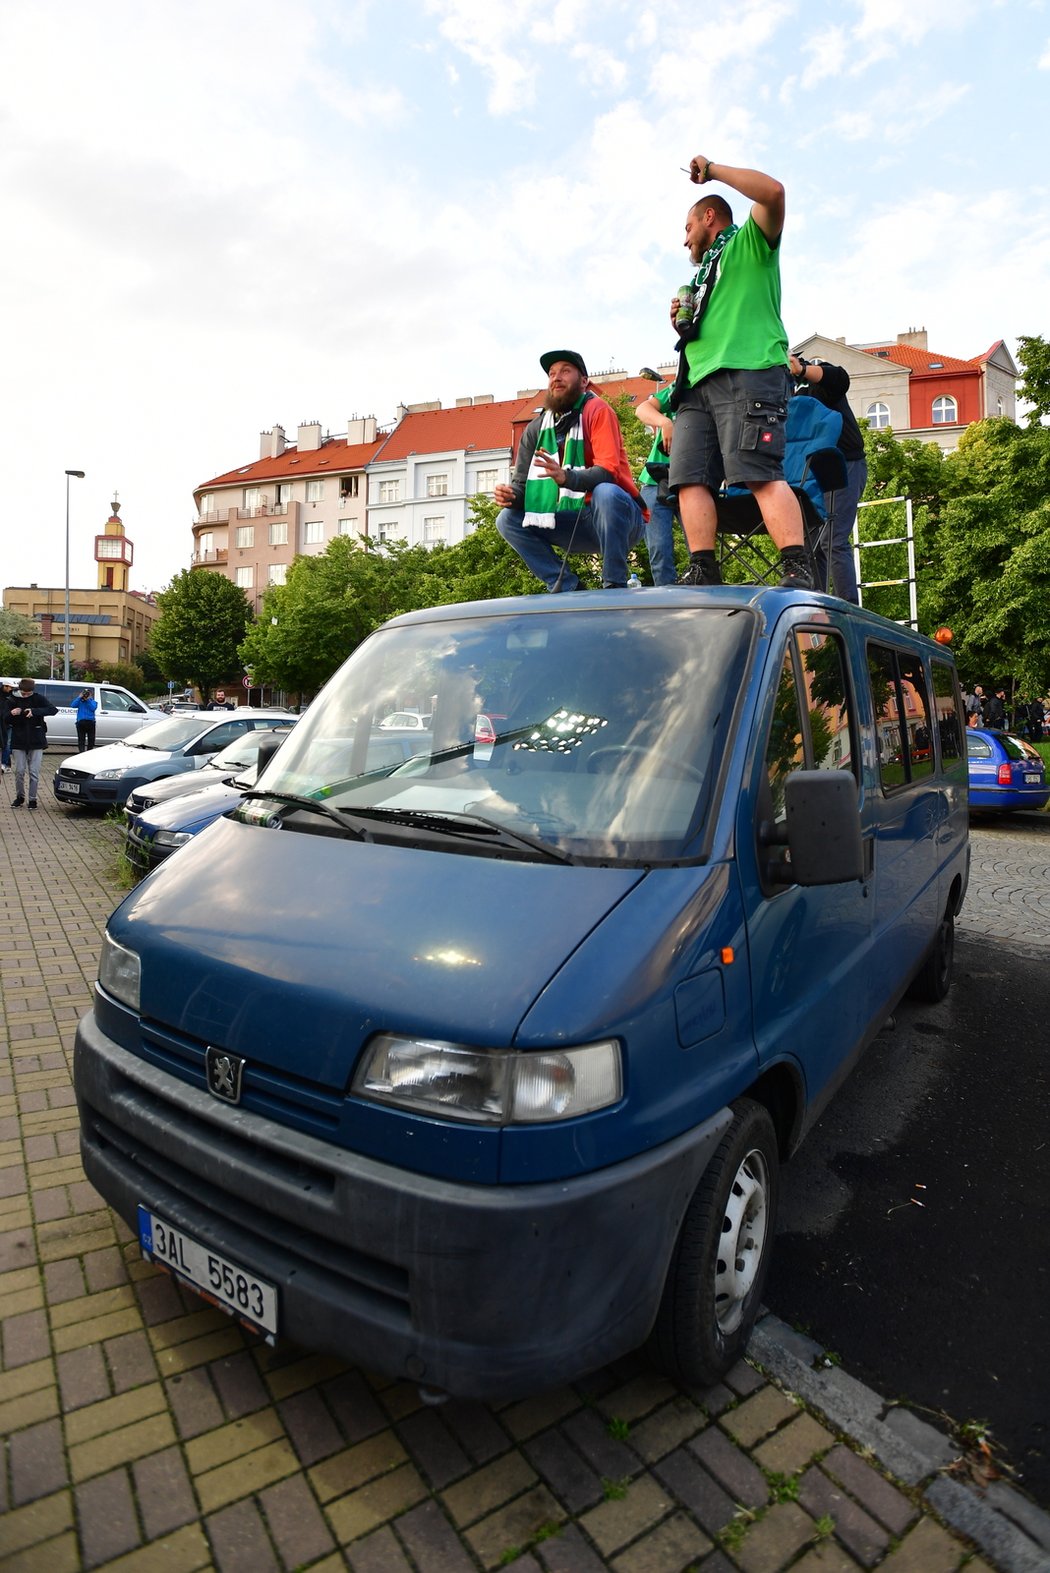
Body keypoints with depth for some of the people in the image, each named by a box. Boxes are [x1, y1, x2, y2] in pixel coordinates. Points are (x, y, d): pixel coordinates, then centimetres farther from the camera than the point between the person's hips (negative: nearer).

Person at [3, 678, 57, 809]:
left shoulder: (38, 699, -4)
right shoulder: (13, 700, 2)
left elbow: (54, 710, -16)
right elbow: (5, 718, 3)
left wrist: (35, 711, -29)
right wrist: (12, 713, -20)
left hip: (36, 741, -1)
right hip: (19, 740, 2)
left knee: (34, 772, -1)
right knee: (19, 771, 3)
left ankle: (32, 799, 9)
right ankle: (19, 797, 20)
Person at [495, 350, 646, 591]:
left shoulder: (597, 410, -8)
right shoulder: (536, 428, 8)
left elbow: (609, 471, -21)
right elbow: (523, 483, 5)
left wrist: (567, 478, -40)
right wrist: (511, 495, -20)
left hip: (619, 517, -5)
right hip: (576, 523, 6)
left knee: (605, 492, -37)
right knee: (508, 519, -5)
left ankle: (614, 585, -22)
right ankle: (569, 588, -8)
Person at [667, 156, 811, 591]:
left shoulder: (749, 242, 14)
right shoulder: (703, 273, 37)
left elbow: (773, 192, -6)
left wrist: (711, 169, 5)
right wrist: (683, 325, 18)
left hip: (748, 372, -8)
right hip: (698, 382, 8)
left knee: (761, 474, -23)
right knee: (689, 478, -10)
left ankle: (798, 571, -30)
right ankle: (703, 571, -15)